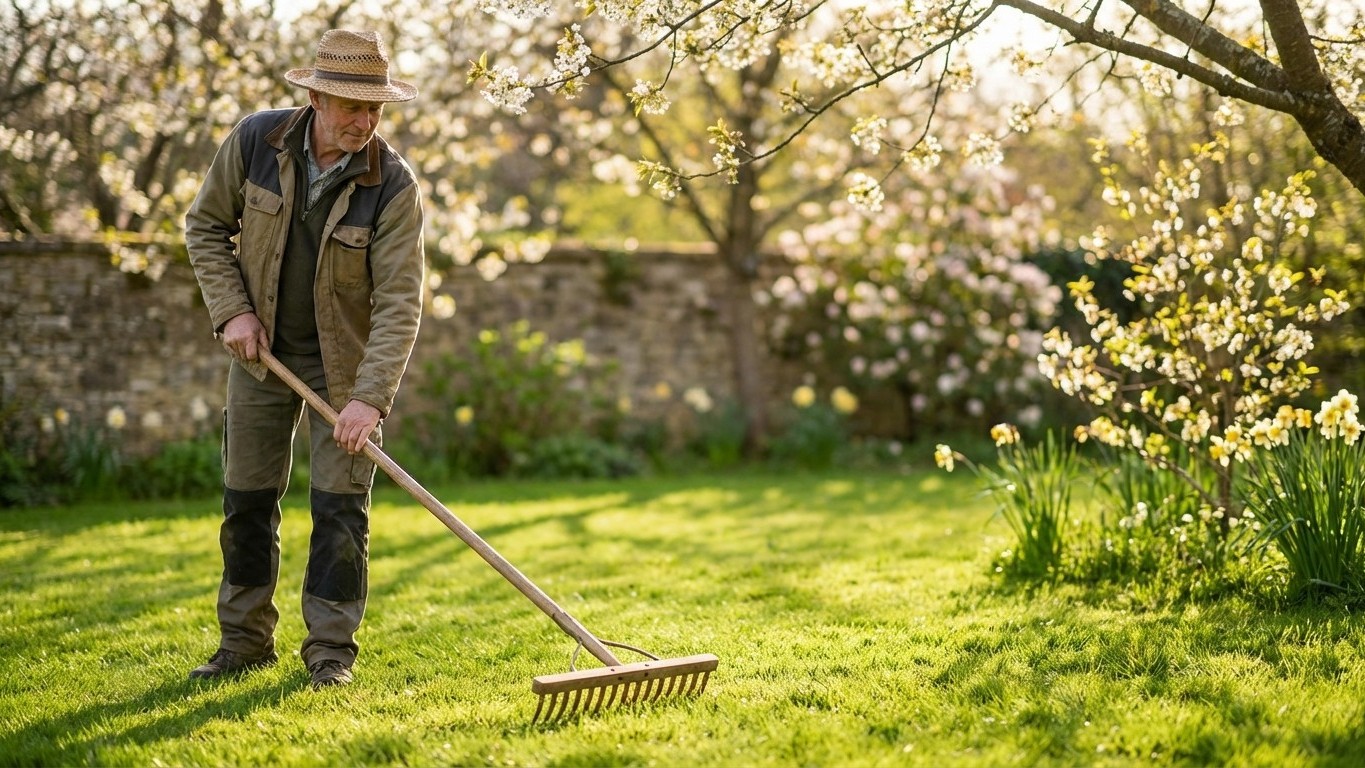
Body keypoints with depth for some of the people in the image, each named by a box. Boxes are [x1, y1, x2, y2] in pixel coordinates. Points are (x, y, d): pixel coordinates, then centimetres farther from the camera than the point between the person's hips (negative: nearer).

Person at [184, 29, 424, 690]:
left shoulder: (393, 186, -21)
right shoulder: (254, 141, -14)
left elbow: (400, 301, -24)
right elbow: (206, 225, 1)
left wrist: (369, 398, -32)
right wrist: (231, 310, -10)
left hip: (344, 361, -3)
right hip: (261, 349, 3)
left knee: (340, 506, -4)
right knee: (247, 499, 9)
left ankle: (331, 648, 8)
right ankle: (245, 640, 22)